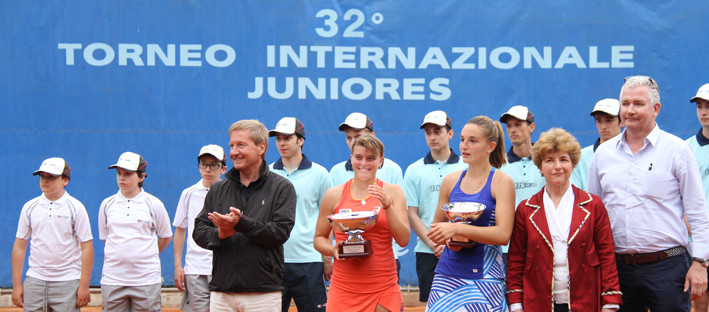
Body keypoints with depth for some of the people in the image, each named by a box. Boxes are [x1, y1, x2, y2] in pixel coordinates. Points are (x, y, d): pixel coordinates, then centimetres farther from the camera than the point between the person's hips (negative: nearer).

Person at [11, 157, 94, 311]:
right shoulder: (29, 207, 9)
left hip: (67, 282, -3)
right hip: (34, 280, 3)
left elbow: (87, 248, -4)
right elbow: (20, 246, 10)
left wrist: (84, 287, -10)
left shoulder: (76, 208, -1)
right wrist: (17, 285, 4)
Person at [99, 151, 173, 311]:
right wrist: (120, 256, 13)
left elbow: (166, 237, 12)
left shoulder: (153, 204, 3)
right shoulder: (106, 205, 8)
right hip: (112, 278, 2)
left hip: (146, 279, -2)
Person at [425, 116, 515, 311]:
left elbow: (503, 234, -11)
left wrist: (458, 229, -19)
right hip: (447, 273, 4)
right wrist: (447, 238, -2)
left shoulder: (502, 182, -1)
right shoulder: (451, 181, 11)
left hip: (484, 275, -4)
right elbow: (437, 226, 21)